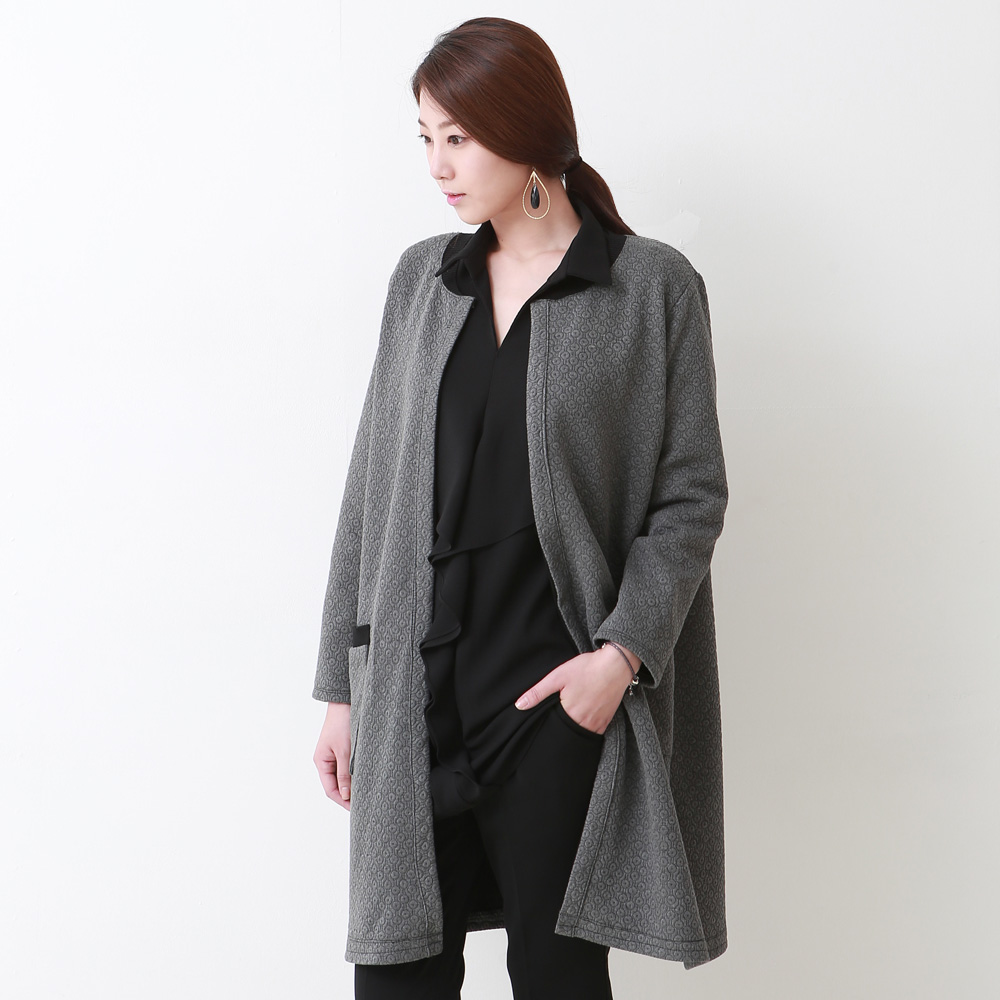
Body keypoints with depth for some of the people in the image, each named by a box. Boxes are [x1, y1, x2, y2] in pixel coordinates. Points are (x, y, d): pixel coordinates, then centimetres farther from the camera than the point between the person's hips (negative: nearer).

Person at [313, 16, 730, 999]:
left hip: (559, 687, -3)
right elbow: (372, 485, 11)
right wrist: (342, 684, 9)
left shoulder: (654, 287, -2)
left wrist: (623, 651, -14)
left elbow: (691, 496, -1)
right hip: (418, 681, 3)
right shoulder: (422, 276, 10)